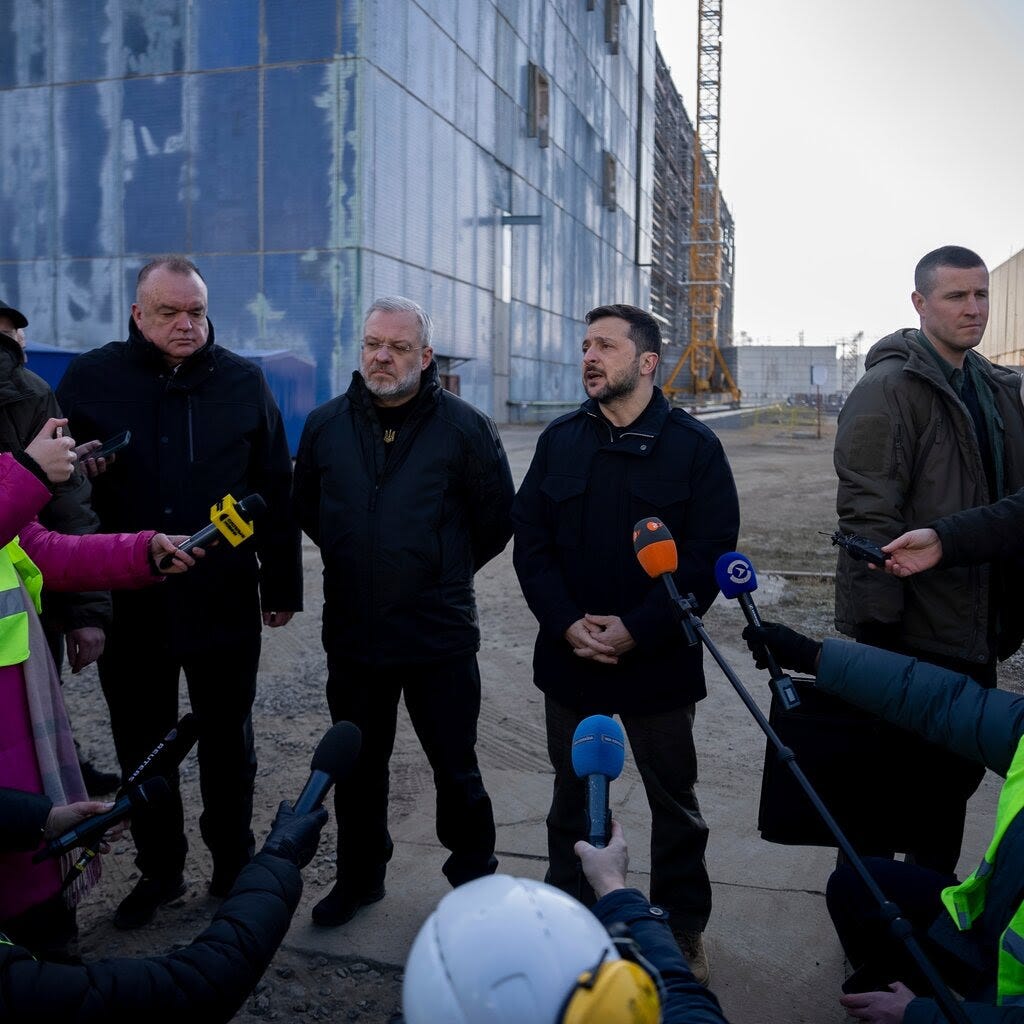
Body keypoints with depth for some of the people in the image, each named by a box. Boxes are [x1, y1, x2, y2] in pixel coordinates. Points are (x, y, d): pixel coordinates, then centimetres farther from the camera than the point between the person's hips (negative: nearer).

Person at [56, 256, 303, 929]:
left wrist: (282, 584, 3)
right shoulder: (92, 380, -1)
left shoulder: (244, 382, 1)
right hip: (128, 607, 1)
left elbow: (276, 491, 3)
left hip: (226, 606, 0)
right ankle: (160, 870, 34)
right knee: (142, 749, 15)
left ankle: (234, 864, 34)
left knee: (229, 745, 15)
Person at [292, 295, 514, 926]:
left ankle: (475, 876, 31)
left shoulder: (465, 428, -7)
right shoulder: (326, 426, 2)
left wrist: (446, 572, 8)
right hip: (352, 634, 3)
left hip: (441, 637, -3)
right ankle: (360, 876, 38)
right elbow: (307, 510, 17)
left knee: (456, 768, 10)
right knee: (358, 767, 18)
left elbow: (496, 519, 3)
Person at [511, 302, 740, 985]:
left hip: (659, 662, -3)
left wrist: (637, 629, -18)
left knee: (675, 801, 14)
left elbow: (710, 553, -11)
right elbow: (531, 541, 1)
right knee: (573, 798, 18)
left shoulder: (694, 445, -6)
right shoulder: (560, 440, 4)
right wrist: (567, 623, -13)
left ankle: (684, 927, 34)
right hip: (569, 658, 3)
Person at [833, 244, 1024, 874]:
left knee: (959, 772, 20)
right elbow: (867, 513, -20)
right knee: (897, 776, 7)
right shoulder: (890, 388, -15)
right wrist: (876, 621, -22)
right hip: (911, 631, -8)